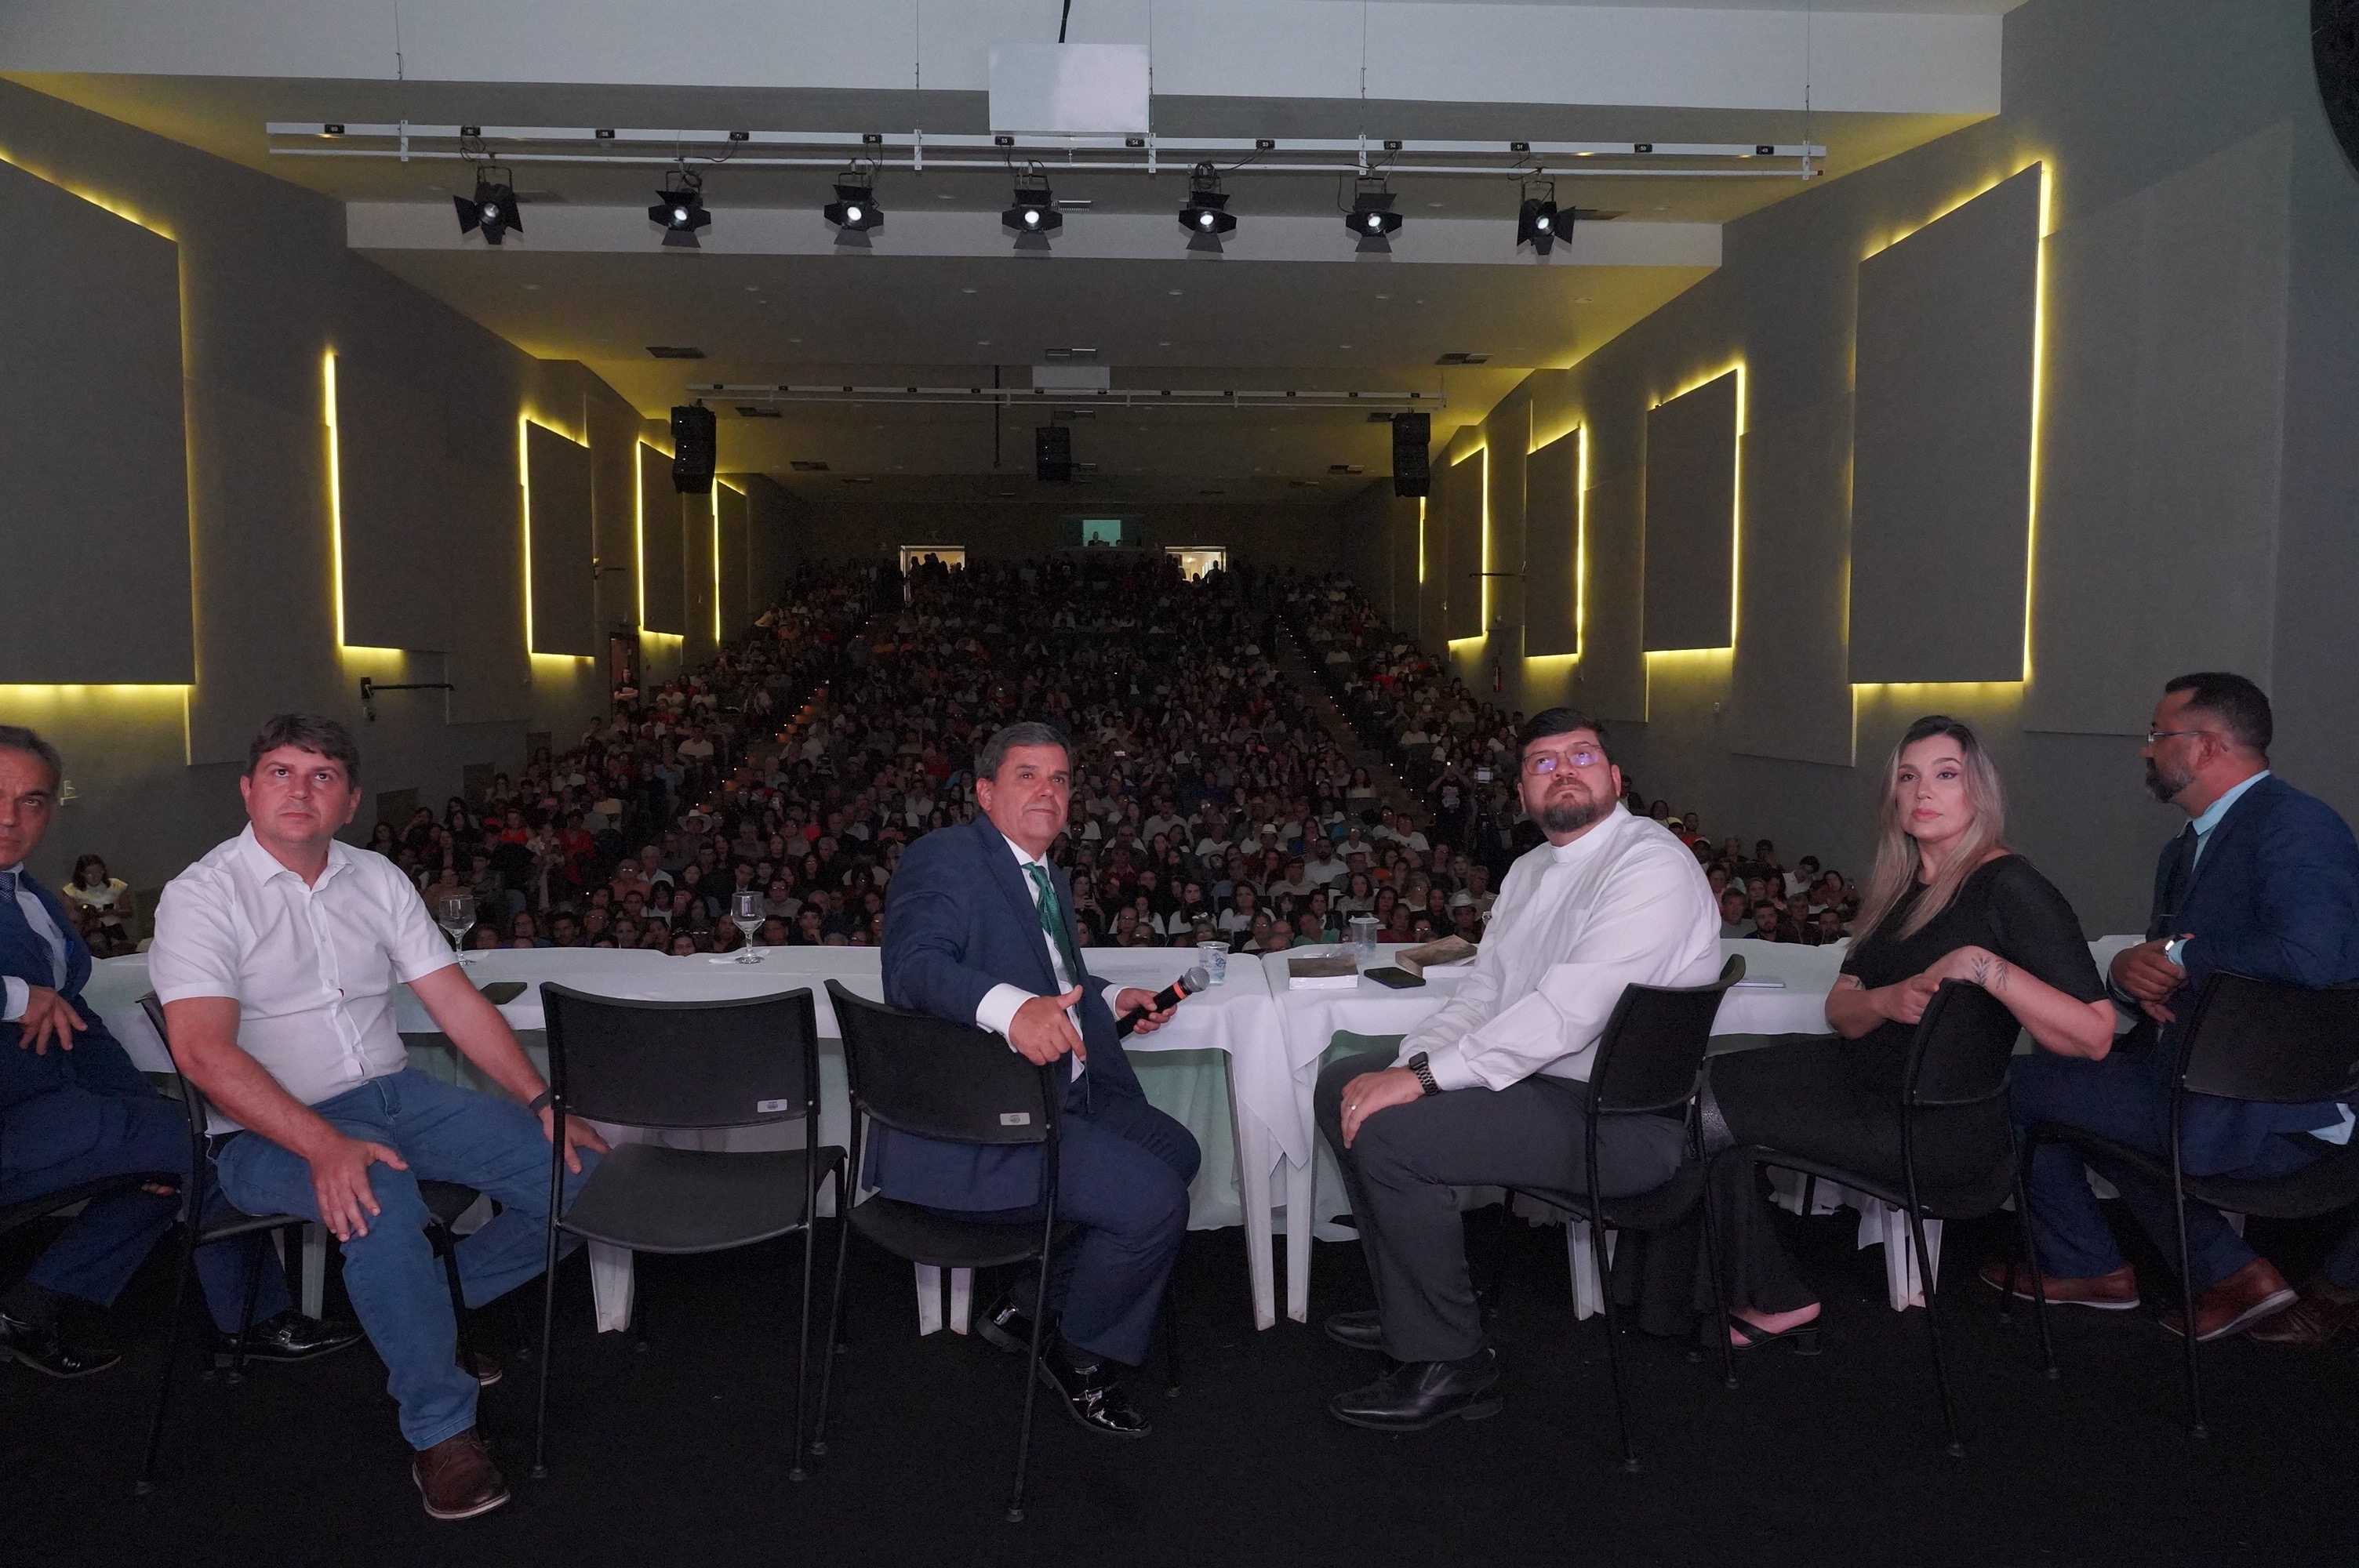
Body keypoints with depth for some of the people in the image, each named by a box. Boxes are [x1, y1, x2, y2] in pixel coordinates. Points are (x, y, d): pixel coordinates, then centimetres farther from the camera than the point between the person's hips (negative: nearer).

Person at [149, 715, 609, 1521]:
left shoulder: (375, 879, 8)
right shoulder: (202, 895, -8)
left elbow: (457, 1000, 8)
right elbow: (204, 1050, -20)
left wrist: (542, 1102, -2)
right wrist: (324, 1146, -32)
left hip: (395, 1093, 6)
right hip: (270, 1131, -5)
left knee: (577, 1173, -10)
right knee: (381, 1199, -38)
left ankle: (428, 1308, 13)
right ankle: (441, 1431, -20)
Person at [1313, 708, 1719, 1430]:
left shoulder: (1652, 865, -17)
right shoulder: (1529, 871, 15)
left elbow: (1568, 1013, -26)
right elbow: (1482, 994, 13)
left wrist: (1422, 1076, -26)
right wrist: (1403, 1066, -6)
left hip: (1628, 1119, -10)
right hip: (1531, 1074, 10)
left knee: (1390, 1133, -24)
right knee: (1344, 1084, 7)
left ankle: (1451, 1364, -6)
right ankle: (1409, 1309, 18)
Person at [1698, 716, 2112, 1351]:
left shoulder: (2010, 888, -15)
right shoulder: (1901, 884, 11)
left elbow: (2095, 1035, -21)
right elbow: (1840, 1007, 7)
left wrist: (1985, 968, -31)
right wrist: (1889, 1001, -15)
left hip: (1943, 1126, -8)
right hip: (1861, 1075, 8)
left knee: (1710, 1117, -14)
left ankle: (1779, 1302, 9)